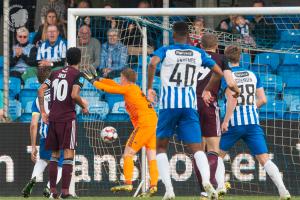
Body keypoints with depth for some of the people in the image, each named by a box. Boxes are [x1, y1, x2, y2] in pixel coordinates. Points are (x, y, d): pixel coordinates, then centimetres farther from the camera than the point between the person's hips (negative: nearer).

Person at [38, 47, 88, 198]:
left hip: (53, 118, 5)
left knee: (54, 154, 14)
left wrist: (43, 112, 10)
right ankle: (65, 190, -13)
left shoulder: (55, 73, 13)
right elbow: (74, 95, -18)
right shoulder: (77, 75, -4)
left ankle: (52, 190, 12)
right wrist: (84, 106, 0)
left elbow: (41, 90, 7)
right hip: (68, 117, -5)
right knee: (68, 153, -5)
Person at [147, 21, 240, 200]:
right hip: (190, 105, 1)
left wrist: (149, 88, -6)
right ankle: (207, 180, -30)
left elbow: (152, 64, -17)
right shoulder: (199, 53, 12)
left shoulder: (166, 50, 4)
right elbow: (219, 73, 12)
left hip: (169, 105, -1)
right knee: (197, 148, -1)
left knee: (161, 147, 13)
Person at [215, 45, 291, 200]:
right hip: (253, 123, 3)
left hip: (234, 124, -3)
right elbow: (262, 99, 9)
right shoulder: (252, 75, 11)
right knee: (264, 159, -4)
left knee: (218, 156, 17)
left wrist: (225, 121, -14)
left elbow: (232, 100, -15)